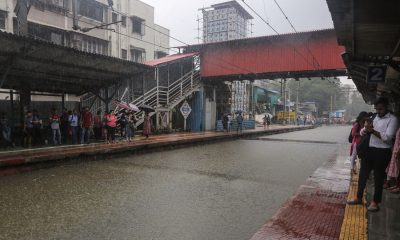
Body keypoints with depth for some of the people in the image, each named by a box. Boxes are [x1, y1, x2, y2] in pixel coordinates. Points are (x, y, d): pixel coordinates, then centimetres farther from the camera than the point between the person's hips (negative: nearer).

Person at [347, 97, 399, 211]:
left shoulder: (392, 119, -8)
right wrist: (366, 129, -13)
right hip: (369, 150, 6)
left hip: (382, 152, -6)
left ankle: (375, 202, 20)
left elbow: (387, 137, -19)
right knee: (363, 174, 11)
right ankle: (359, 198, 25)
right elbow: (362, 132, 9)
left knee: (378, 177, 6)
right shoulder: (373, 117, 10)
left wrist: (372, 131, -24)